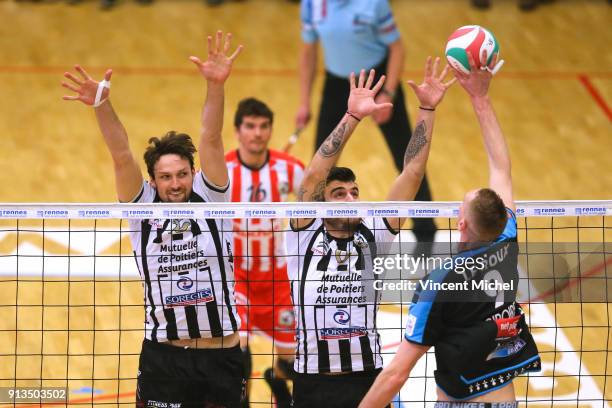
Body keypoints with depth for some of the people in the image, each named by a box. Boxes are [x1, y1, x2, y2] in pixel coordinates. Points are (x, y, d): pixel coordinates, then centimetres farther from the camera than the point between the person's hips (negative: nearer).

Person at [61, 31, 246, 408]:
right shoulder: (143, 208, 2)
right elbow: (122, 155, -11)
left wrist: (216, 86, -24)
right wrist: (102, 105, -25)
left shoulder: (209, 200, 1)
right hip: (164, 358, 0)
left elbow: (211, 141, -11)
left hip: (222, 353, 0)